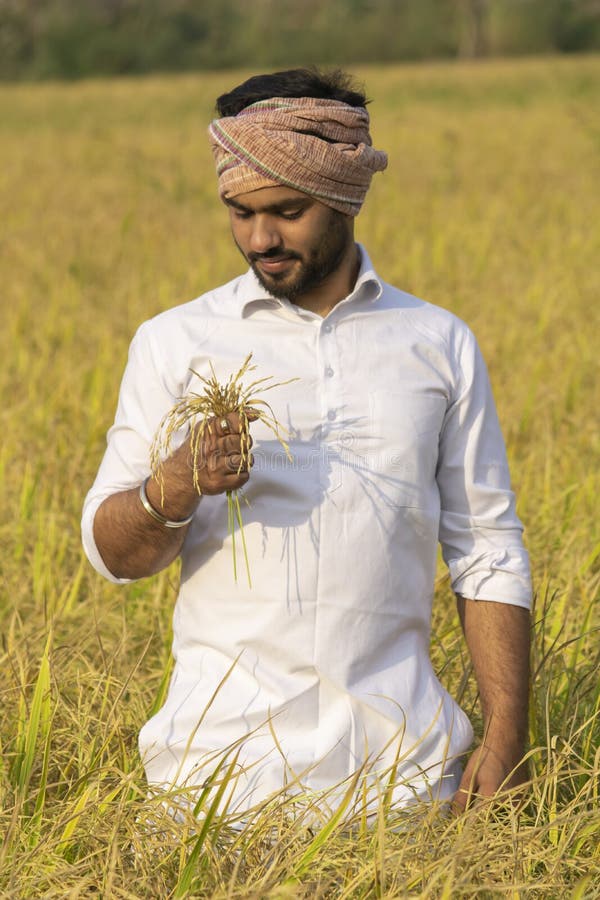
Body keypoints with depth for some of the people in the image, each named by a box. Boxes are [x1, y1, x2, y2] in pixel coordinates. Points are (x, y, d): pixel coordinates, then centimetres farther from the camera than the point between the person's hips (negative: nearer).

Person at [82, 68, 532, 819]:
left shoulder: (440, 346, 8)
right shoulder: (175, 343, 4)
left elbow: (488, 554, 9)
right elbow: (112, 551, 3)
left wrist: (505, 739, -1)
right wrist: (176, 488, -19)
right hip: (227, 748, -1)